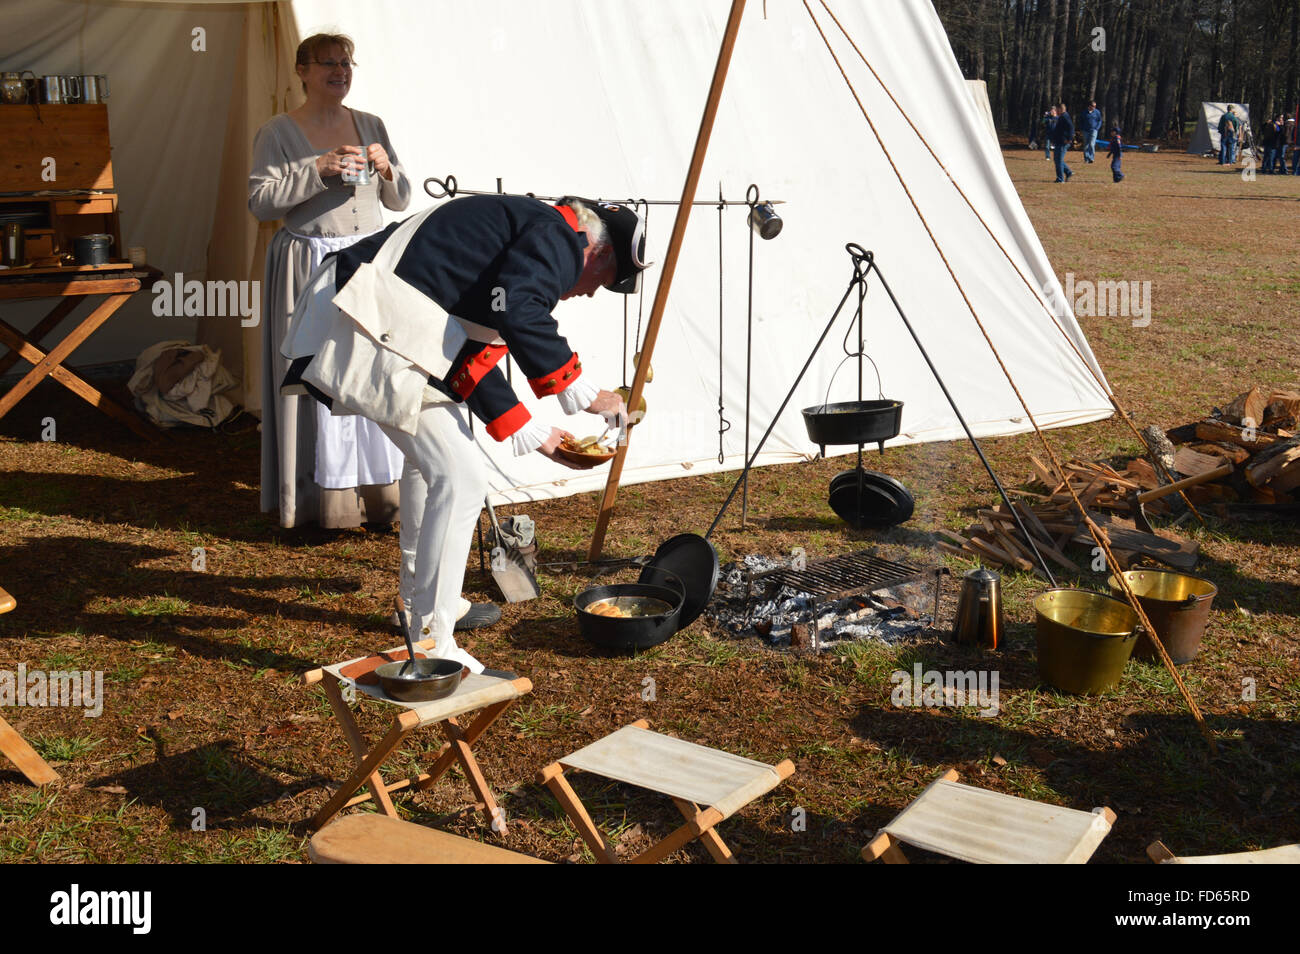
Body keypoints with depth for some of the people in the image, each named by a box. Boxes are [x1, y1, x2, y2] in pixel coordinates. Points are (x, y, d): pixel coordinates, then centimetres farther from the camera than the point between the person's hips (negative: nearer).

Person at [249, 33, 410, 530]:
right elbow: (260, 201, -9)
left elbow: (400, 200, 14)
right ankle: (324, 498, 2)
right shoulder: (277, 133, 1)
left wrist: (386, 169, -7)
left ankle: (378, 492, 8)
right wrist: (318, 171, -17)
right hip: (310, 267, -4)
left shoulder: (371, 126, 13)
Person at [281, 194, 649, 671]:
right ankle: (432, 645, -3)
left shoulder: (525, 232, 26)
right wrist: (580, 393, -18)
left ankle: (418, 601, 42)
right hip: (373, 328, -12)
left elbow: (473, 359, 24)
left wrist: (532, 435, 23)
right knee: (461, 475, -9)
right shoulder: (558, 236, -5)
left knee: (431, 456, 27)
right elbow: (515, 310, -26)